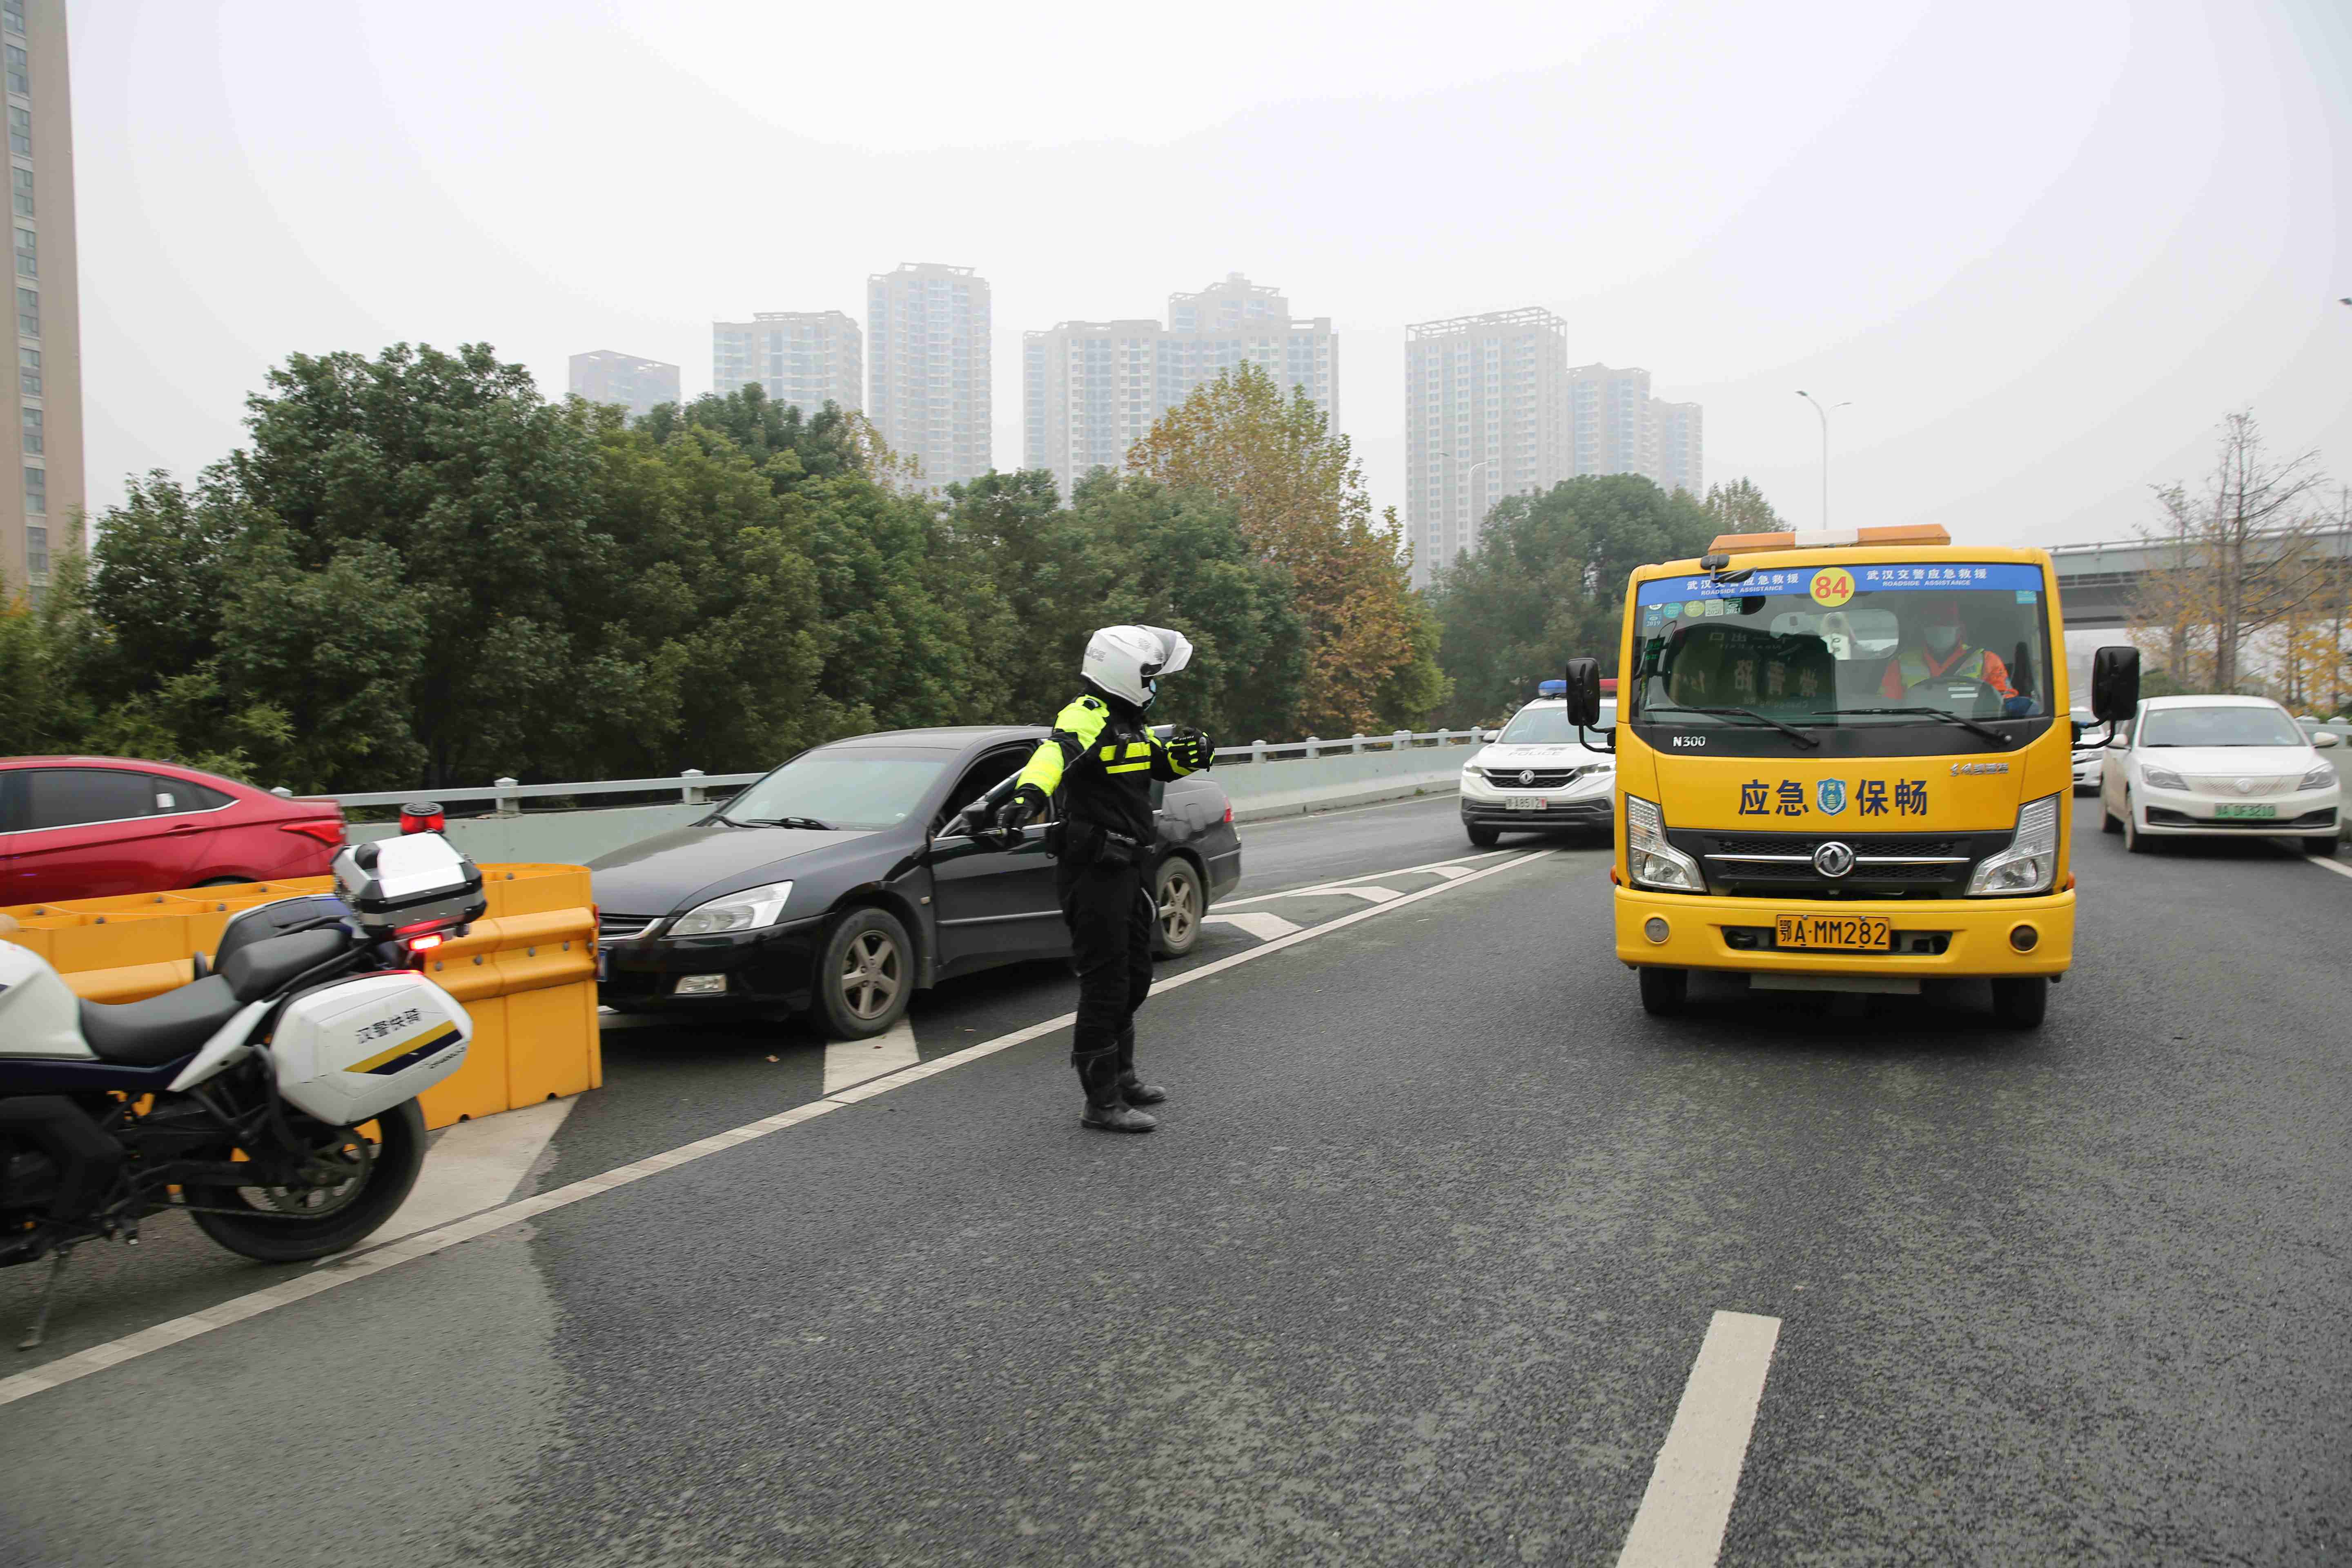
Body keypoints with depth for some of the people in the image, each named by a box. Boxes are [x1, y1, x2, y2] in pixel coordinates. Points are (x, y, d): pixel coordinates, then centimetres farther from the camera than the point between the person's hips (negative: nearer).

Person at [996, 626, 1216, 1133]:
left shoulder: (1127, 724, 15)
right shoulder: (1087, 717, -17)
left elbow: (1163, 761, 27)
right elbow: (1056, 753, -37)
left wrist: (1190, 752, 2)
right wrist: (1029, 795, -59)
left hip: (1124, 869, 10)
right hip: (1093, 872, -10)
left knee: (1133, 979, 21)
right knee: (1105, 986, -5)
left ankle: (1121, 1076, 38)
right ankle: (1102, 1103, 5)